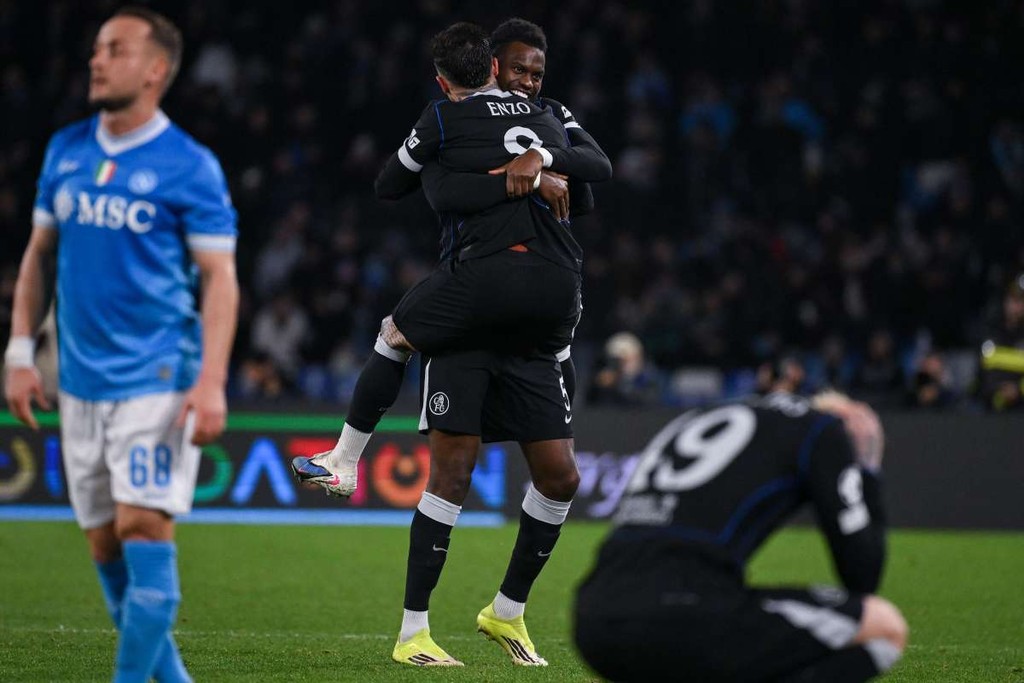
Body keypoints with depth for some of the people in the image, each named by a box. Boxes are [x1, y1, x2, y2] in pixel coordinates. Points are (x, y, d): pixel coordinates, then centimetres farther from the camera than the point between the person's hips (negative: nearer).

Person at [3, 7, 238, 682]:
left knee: (144, 528, -14)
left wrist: (211, 383, -18)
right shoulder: (67, 150, 9)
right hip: (82, 382, 6)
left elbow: (220, 278, -9)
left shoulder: (189, 166, -8)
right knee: (106, 548, 8)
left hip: (157, 379, -6)